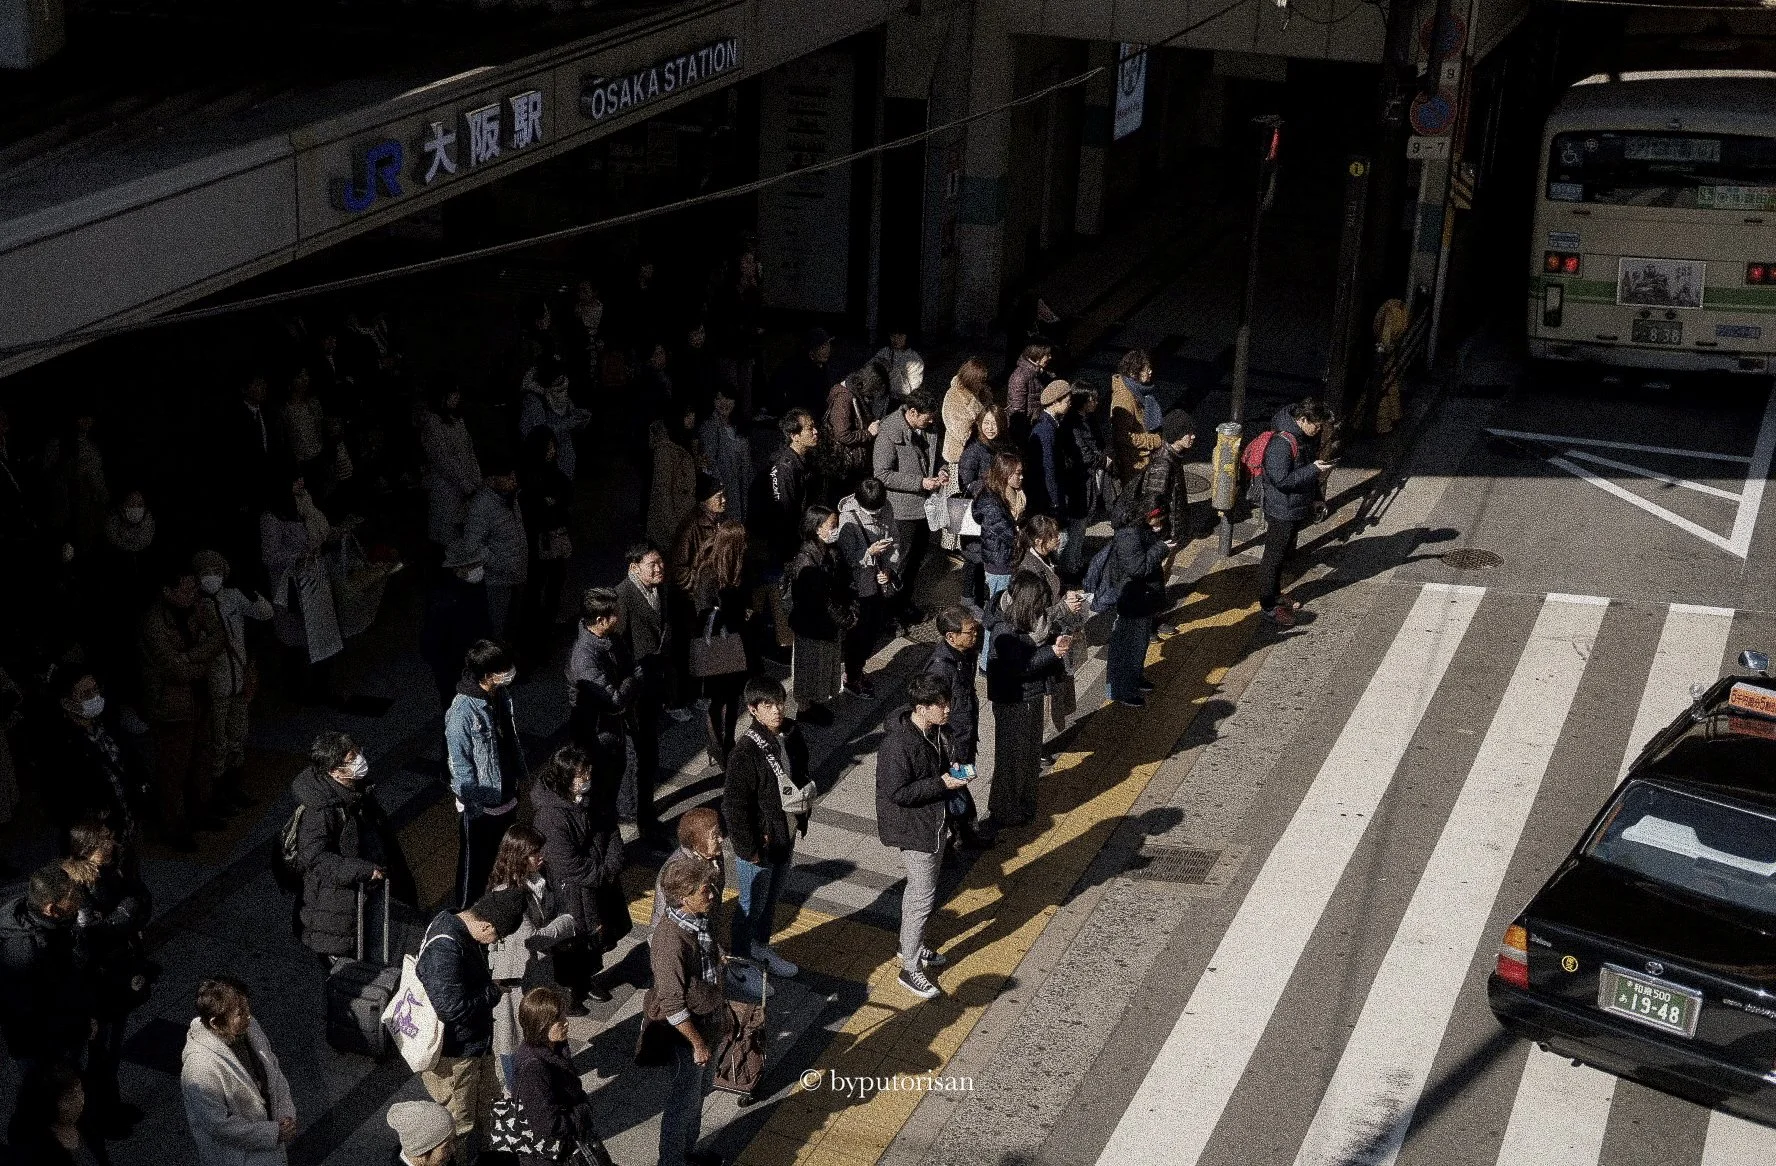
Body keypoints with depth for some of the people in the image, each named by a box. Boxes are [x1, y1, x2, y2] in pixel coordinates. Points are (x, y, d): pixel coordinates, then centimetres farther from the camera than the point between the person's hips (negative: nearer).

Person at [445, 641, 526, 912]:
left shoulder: (501, 694, -6)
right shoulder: (462, 712, -29)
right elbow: (459, 765, -22)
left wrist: (522, 773, 16)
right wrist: (475, 804, -19)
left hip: (506, 795, 7)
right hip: (480, 806, -7)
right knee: (476, 864, 13)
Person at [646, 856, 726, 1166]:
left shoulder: (698, 920, -6)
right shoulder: (672, 940, -33)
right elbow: (672, 1006, -28)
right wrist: (698, 1043, -18)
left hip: (706, 1020, 9)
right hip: (686, 1029, -9)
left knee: (699, 1091, 26)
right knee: (684, 1100, 11)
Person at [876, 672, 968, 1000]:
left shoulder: (935, 730, -2)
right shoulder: (898, 744, -30)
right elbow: (896, 792, -27)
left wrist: (952, 770, -4)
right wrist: (942, 783, -26)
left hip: (935, 822, 9)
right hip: (913, 828, -9)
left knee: (919, 889, 24)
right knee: (923, 897, -1)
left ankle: (910, 946, 43)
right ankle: (910, 969, 14)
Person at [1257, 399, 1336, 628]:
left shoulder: (1300, 438, 5)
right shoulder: (1282, 444, -27)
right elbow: (1281, 480, -30)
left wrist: (1314, 496, 18)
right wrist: (1314, 469, -30)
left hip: (1296, 510, 10)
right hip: (1281, 512, -10)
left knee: (1284, 554, 22)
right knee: (1274, 558, 2)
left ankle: (1275, 594, 37)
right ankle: (1268, 606, 12)